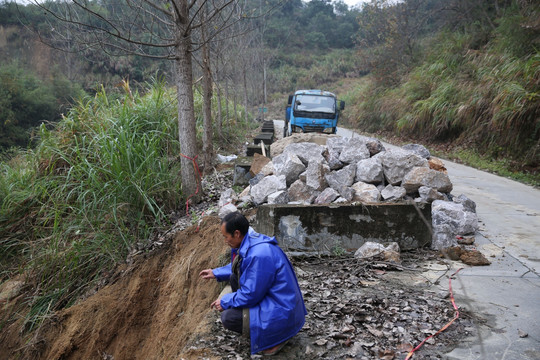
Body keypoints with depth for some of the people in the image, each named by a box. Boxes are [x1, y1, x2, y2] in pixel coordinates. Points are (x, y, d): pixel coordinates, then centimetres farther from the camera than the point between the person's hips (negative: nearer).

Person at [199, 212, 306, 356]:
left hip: (281, 314, -10)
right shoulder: (252, 241, -1)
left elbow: (251, 295, -23)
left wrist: (224, 302, -8)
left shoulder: (259, 255, -30)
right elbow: (240, 266, 22)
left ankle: (276, 336, 0)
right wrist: (216, 273, 19)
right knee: (234, 278, 10)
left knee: (227, 317, -14)